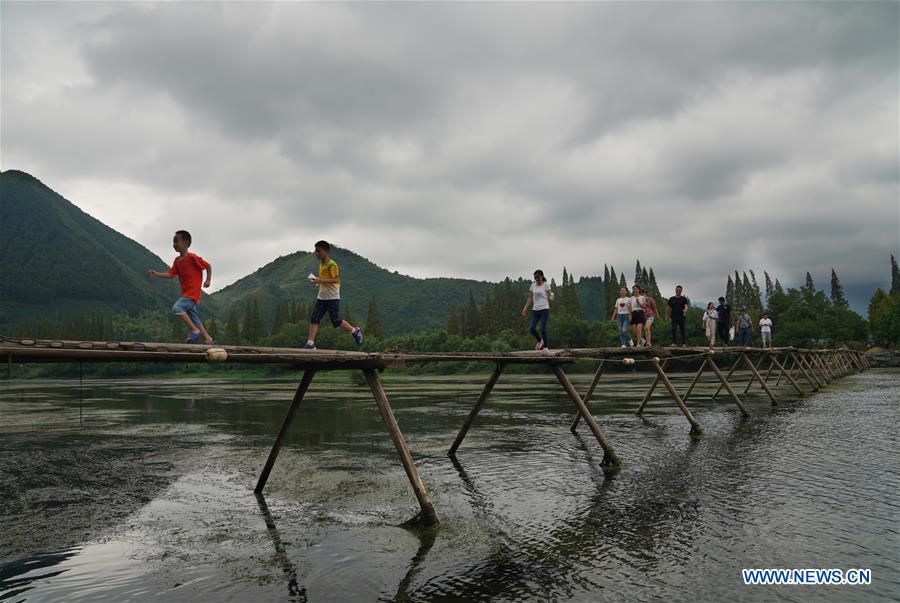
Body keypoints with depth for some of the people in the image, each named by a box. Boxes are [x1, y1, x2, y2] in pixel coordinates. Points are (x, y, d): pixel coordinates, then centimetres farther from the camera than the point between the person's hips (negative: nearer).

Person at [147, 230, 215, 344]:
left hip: (192, 293, -8)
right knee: (194, 319, 10)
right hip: (185, 293, 8)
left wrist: (208, 280, -8)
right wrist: (156, 274, -11)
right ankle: (208, 339, 17)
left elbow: (208, 266, -3)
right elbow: (170, 274, 2)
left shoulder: (192, 257, -12)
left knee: (177, 307, -26)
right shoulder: (177, 260, 10)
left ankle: (194, 330, -17)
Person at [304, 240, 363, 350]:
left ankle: (355, 331, 21)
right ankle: (310, 343, -6)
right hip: (321, 297, 8)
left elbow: (336, 280, -22)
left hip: (332, 298, -8)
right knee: (314, 319, -4)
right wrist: (317, 280, 11)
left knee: (336, 322, -2)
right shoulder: (321, 264, 14)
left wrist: (320, 280, -27)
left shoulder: (332, 264, -14)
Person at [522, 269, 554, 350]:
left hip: (544, 309, -4)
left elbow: (550, 297, -6)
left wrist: (551, 296, -29)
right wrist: (525, 308, 4)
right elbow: (530, 298, 12)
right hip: (535, 310, 4)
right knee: (531, 328, -6)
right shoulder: (533, 285, 9)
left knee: (543, 329, -12)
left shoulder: (546, 285, -3)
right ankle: (540, 340, 21)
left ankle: (546, 346, 6)